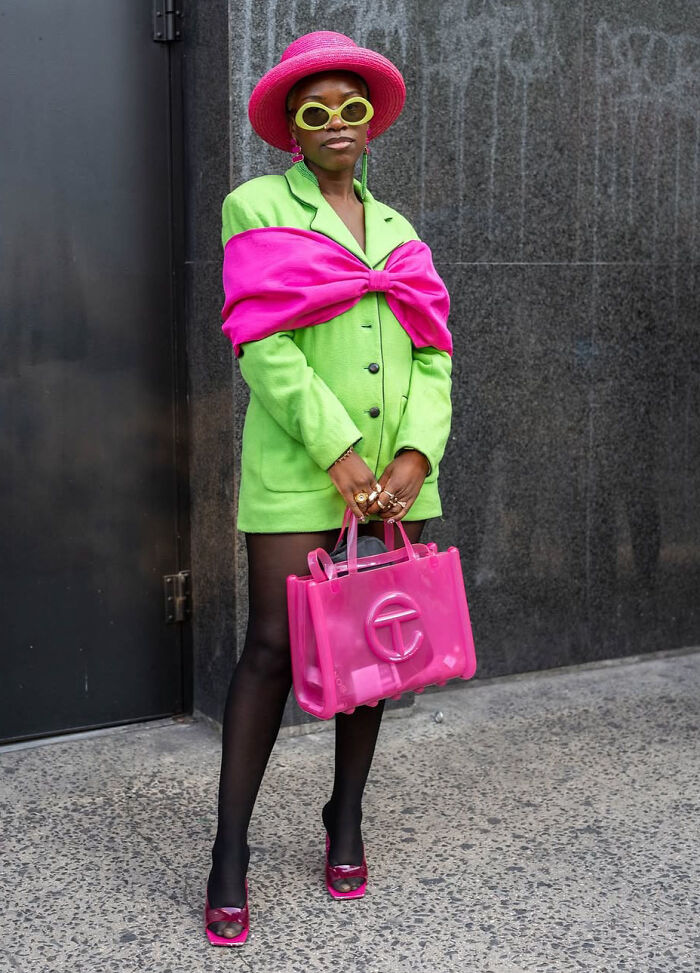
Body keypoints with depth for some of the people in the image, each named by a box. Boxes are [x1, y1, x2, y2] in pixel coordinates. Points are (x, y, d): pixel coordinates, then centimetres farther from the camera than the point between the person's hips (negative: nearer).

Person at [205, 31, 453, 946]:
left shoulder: (396, 229, 17)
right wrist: (339, 451, -16)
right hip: (298, 466, -5)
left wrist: (415, 455, -7)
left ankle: (346, 822, 24)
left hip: (398, 469, 5)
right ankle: (229, 858, 2)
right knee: (275, 647, -7)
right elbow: (264, 344, -8)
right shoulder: (257, 208, 4)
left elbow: (432, 355, 9)